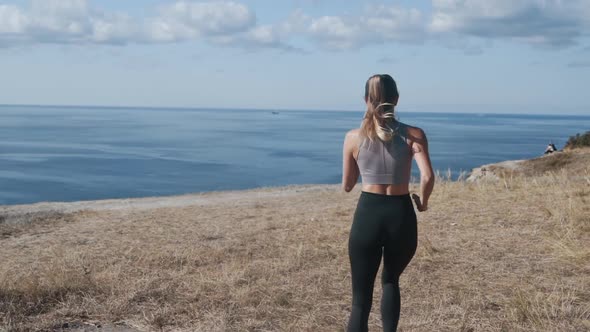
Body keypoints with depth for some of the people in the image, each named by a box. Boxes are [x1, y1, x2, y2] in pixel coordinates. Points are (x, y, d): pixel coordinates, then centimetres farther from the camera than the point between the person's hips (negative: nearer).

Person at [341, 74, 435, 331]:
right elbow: (428, 177, -15)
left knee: (361, 298, 6)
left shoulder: (354, 137, 0)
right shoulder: (413, 135, -3)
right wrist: (423, 201, 5)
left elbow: (347, 186, 8)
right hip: (401, 216, 1)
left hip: (367, 216, -1)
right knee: (391, 280, 28)